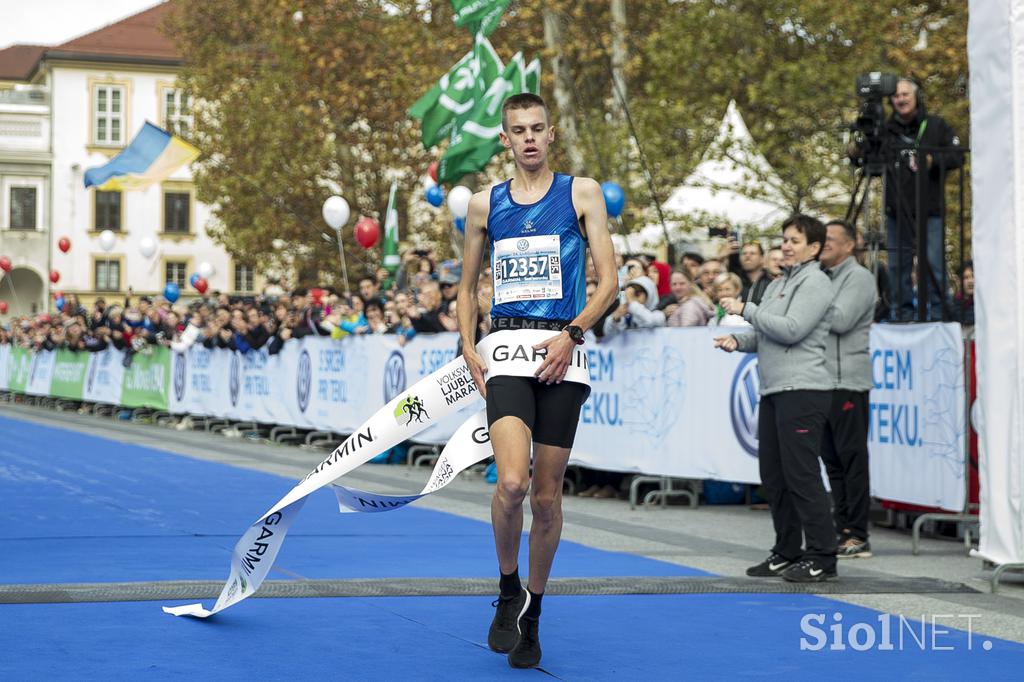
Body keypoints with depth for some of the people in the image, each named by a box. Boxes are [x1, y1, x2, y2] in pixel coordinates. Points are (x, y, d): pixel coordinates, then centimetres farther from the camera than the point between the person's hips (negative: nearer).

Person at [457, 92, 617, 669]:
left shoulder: (582, 193, 6)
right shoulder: (485, 204, 12)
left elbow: (609, 280, 2)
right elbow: (468, 285, 20)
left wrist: (573, 334, -12)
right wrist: (469, 349, 6)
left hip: (561, 353, 0)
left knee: (547, 495, 4)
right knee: (512, 482, -19)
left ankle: (533, 613, 21)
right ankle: (509, 592, 5)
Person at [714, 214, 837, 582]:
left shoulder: (815, 282, -6)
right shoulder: (777, 284, 21)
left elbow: (791, 329, -16)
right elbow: (764, 335, 23)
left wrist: (745, 309, -10)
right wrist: (738, 340, 2)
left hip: (802, 390, -9)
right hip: (773, 390, 9)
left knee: (801, 474, -10)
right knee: (773, 475, 11)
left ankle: (821, 558, -6)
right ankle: (787, 552, 20)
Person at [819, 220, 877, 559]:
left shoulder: (859, 277, -5)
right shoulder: (822, 278, 20)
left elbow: (841, 320, -17)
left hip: (847, 381, -8)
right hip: (822, 380, 8)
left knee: (851, 458, -6)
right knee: (832, 459, 10)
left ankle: (857, 536, -5)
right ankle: (843, 529, 15)